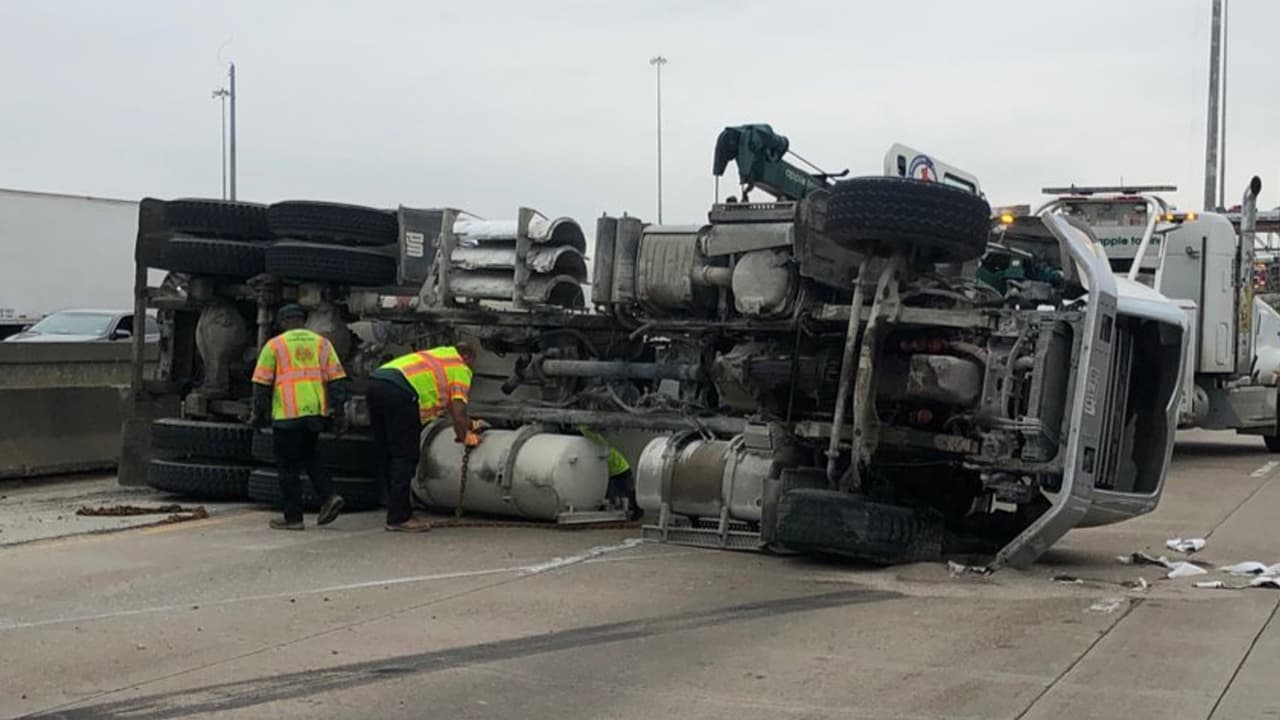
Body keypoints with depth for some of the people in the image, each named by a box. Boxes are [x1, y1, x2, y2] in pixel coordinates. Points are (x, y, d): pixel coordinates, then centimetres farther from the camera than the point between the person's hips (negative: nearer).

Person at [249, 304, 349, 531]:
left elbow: (262, 383, -1)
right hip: (316, 411, 4)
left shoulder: (275, 345, 0)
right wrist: (339, 413, 8)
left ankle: (293, 518, 6)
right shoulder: (322, 343, 10)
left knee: (289, 466, 4)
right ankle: (329, 496, 7)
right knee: (308, 455, 24)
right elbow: (336, 379, 5)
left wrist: (258, 414, 9)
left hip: (287, 414, -4)